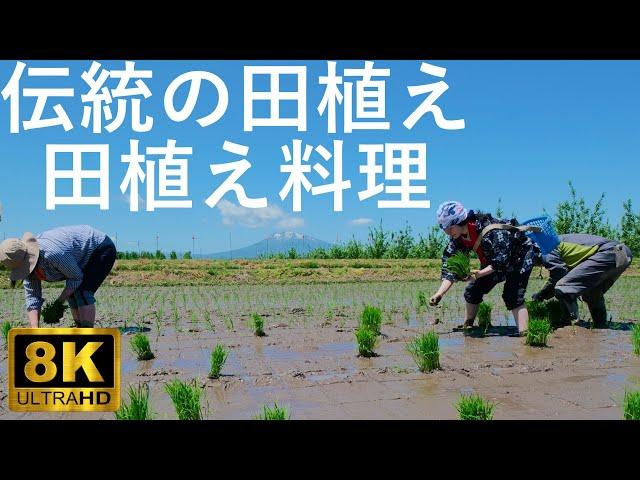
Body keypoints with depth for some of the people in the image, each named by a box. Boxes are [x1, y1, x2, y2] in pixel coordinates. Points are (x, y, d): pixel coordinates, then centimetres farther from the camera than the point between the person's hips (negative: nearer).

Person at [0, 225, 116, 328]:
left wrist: (60, 302, -23)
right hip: (86, 257, 9)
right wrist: (35, 331, -18)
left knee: (83, 293, -20)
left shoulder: (52, 253, -38)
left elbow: (76, 277, -22)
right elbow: (32, 299, -10)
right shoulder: (27, 262, -10)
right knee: (72, 293, 8)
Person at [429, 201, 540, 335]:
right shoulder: (458, 238, -14)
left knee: (513, 296, -25)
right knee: (472, 291, 2)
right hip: (494, 260, 8)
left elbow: (501, 261, -36)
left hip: (520, 257, -8)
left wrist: (479, 274, -49)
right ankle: (466, 328, 17)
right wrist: (439, 294, -23)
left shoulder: (492, 232, -38)